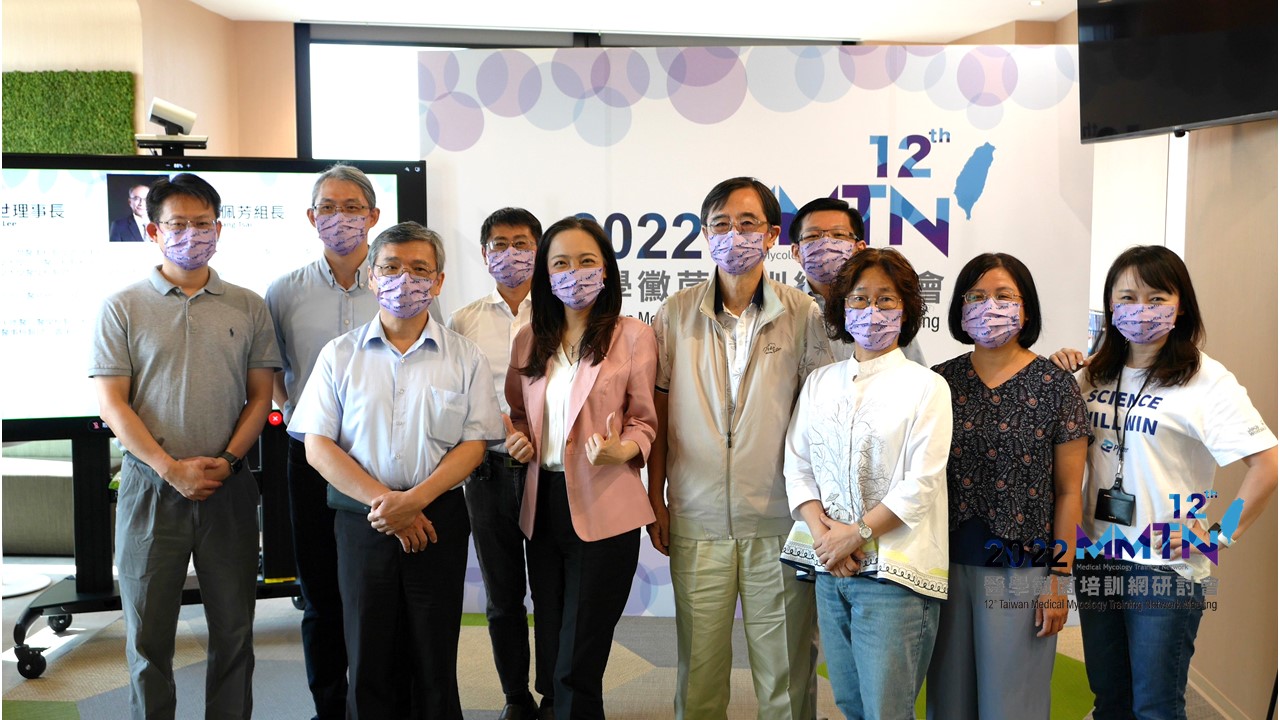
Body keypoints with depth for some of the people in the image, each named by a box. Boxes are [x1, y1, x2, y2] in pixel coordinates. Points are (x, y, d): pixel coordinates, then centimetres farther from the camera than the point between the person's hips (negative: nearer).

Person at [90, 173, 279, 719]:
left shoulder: (248, 307, 7)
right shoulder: (122, 308, 2)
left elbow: (260, 396, 6)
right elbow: (111, 403, -3)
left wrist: (227, 461, -9)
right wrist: (172, 469, -12)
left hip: (229, 486, 1)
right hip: (151, 485, -1)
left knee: (234, 628, 8)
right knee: (148, 631, 8)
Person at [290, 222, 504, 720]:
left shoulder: (464, 357, 3)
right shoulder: (340, 355, 5)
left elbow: (474, 445, -1)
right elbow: (317, 447, -1)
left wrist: (414, 499, -15)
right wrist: (381, 503, -12)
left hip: (439, 518, 0)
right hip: (362, 523, 1)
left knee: (434, 659, 7)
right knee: (368, 659, 8)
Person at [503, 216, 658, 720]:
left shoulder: (633, 336, -5)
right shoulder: (530, 340, 9)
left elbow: (644, 419, -1)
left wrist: (624, 449, -21)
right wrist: (515, 438, -2)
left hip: (603, 508, -5)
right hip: (543, 503, 5)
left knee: (579, 658, 0)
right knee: (550, 639, 17)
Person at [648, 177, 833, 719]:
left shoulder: (804, 315, -1)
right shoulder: (676, 314, 3)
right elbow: (658, 412, 7)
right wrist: (656, 500, 6)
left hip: (779, 521, -1)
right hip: (697, 519, 1)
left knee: (785, 670, 9)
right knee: (699, 668, 10)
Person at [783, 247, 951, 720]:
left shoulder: (926, 387, -4)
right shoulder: (819, 383, 10)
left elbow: (921, 484, -11)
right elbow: (797, 465, 6)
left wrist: (856, 533, -13)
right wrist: (821, 533, -8)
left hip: (895, 572, -4)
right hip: (832, 569, 5)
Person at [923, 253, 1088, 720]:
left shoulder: (1056, 386, -3)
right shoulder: (942, 381, 4)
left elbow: (1068, 491, -2)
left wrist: (1060, 579, -5)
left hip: (1022, 572, -3)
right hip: (948, 565, 3)